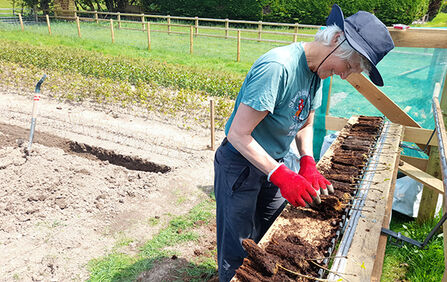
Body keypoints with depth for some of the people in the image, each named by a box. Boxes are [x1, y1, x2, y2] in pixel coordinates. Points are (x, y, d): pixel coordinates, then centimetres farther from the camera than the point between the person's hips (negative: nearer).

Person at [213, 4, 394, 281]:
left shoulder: (315, 71, -1)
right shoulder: (278, 66, -30)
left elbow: (305, 125, 11)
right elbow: (237, 134, -29)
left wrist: (308, 162, -6)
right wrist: (281, 175, -31)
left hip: (272, 165, 8)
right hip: (241, 164, -8)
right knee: (239, 251, 8)